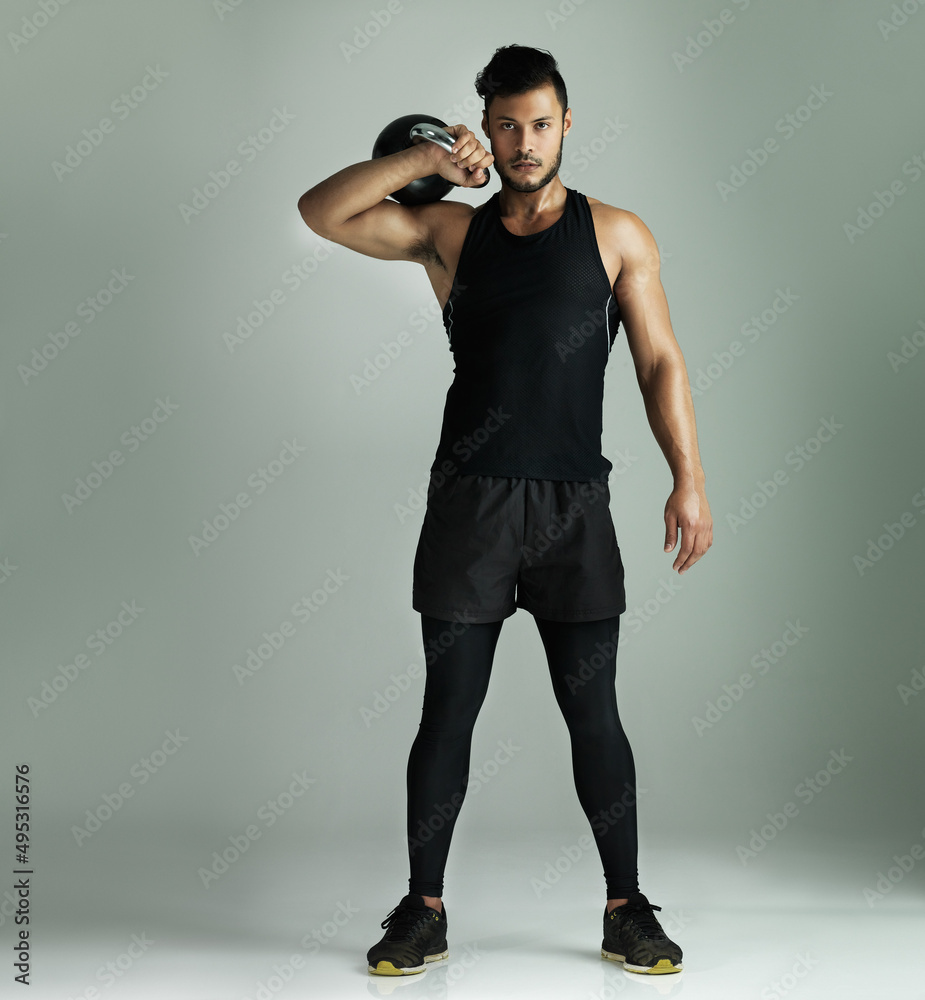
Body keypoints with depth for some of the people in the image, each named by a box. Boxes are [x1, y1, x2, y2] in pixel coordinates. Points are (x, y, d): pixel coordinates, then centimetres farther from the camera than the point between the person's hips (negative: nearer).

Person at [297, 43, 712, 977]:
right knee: (447, 710, 3)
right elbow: (320, 211, 3)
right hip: (470, 503, 1)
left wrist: (688, 478, -6)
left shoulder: (616, 233, 8)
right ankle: (423, 910, 16)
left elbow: (659, 361, 4)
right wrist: (426, 158, -4)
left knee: (593, 713, 3)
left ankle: (626, 909, 16)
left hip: (575, 505, 0)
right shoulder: (450, 230, 11)